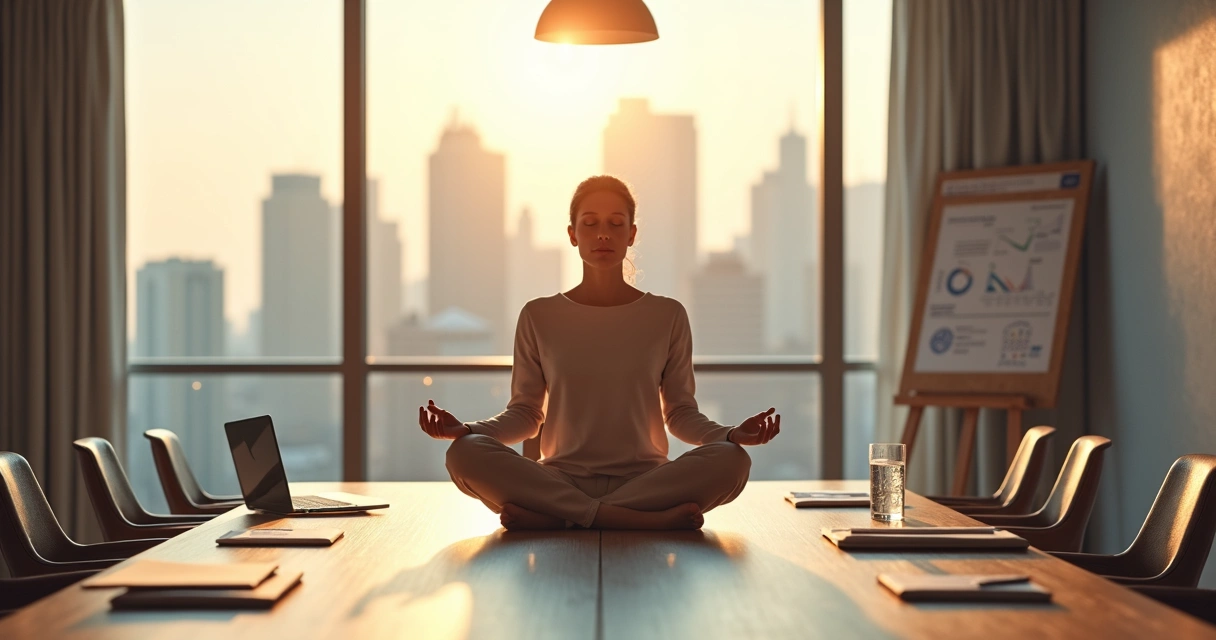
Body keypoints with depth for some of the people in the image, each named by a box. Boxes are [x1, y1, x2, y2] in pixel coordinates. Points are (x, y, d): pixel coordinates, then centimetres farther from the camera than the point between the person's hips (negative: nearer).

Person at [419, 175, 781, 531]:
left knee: (731, 460, -31)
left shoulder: (668, 316, 10)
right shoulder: (539, 317, 10)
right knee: (465, 454, -29)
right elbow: (525, 414, 9)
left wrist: (732, 435, -10)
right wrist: (465, 429, -10)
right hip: (561, 482, 0)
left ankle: (551, 518, -28)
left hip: (645, 481, 0)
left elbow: (681, 412, 10)